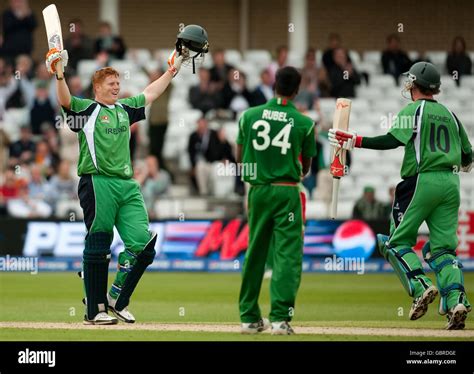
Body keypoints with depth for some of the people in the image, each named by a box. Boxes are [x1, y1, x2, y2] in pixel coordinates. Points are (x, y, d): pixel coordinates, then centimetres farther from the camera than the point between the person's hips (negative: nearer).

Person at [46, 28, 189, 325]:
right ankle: (94, 309, 2)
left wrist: (172, 70, 37)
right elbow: (65, 100, -16)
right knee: (98, 247, -3)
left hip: (127, 186, 6)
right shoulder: (86, 109, 2)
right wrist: (59, 75, -32)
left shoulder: (124, 109, 21)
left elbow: (151, 94, 33)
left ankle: (116, 298, 13)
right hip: (98, 185, -6)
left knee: (142, 245, -2)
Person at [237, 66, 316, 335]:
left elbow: (240, 160, 7)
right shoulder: (304, 123, -4)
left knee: (254, 254, 13)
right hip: (287, 193, -3)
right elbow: (305, 167, 6)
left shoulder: (249, 116, 2)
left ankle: (249, 317, 18)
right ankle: (280, 318, -12)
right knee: (287, 255, -2)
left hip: (257, 191, 3)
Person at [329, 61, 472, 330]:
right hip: (451, 182, 6)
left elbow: (393, 140, -16)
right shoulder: (450, 114, 17)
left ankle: (421, 288, -17)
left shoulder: (414, 110, -2)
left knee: (399, 241, 3)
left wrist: (355, 141, -14)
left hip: (422, 181, -6)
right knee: (443, 246, 4)